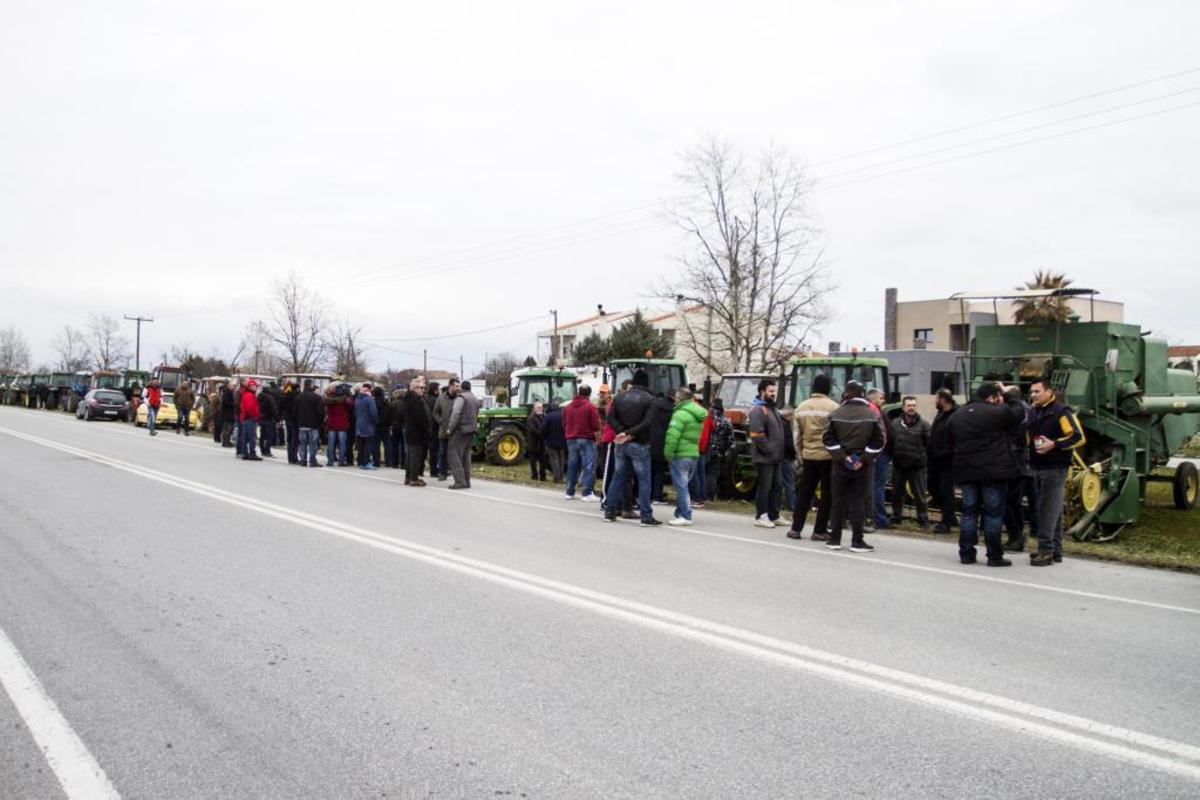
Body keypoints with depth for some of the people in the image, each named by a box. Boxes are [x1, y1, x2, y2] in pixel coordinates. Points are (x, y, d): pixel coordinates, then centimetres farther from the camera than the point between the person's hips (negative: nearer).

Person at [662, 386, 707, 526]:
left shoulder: (681, 413, -15)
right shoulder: (698, 414, 14)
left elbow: (672, 436, -22)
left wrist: (668, 453, -14)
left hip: (680, 455, -9)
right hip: (694, 454, 9)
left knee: (681, 486, -4)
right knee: (683, 486, 16)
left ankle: (685, 516, -4)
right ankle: (680, 513, 22)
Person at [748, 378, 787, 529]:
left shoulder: (772, 409, 18)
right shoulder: (758, 410, -14)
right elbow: (757, 436, -22)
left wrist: (778, 452, 14)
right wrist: (769, 451, -18)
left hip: (774, 457, 10)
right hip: (764, 457, -10)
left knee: (775, 487, 14)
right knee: (764, 487, -5)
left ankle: (774, 516, 22)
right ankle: (761, 517, 3)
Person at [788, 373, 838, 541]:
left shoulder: (801, 407, 8)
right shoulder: (832, 407, -11)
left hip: (808, 456, 5)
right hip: (828, 457, -5)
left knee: (804, 492, 12)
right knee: (827, 494, 4)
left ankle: (796, 528, 12)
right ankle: (820, 531, 6)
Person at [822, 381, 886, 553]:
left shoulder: (836, 414, -3)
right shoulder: (873, 415, -3)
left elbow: (827, 438, -7)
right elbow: (879, 441, -6)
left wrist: (842, 456, -6)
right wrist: (864, 459, -6)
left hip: (840, 464, 0)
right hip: (861, 467, 0)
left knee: (838, 502, 8)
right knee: (858, 503, 4)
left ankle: (835, 539, 10)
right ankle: (857, 541, 3)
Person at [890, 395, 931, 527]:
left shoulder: (923, 424, -3)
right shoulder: (895, 424, 5)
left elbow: (929, 444, -4)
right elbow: (890, 442, 8)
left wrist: (925, 458, -8)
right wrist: (892, 457, 2)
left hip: (916, 466, -3)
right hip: (898, 465, 3)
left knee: (919, 494, 0)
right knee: (897, 493, 12)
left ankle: (923, 519, 9)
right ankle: (896, 517, 23)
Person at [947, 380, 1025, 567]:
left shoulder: (957, 416, 10)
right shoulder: (997, 412, -11)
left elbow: (952, 443, 14)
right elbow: (1018, 413, 3)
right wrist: (1007, 395, 12)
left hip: (966, 472, 6)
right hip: (993, 472, -5)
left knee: (969, 512, 11)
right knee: (994, 513, 1)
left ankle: (966, 553, 11)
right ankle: (994, 556, 3)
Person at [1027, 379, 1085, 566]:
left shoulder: (1061, 411, -10)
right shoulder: (1034, 413, 16)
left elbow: (1079, 437, -16)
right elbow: (1029, 438, 31)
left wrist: (1054, 444, -23)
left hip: (1054, 468, -8)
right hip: (1038, 467, 8)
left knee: (1048, 510, -10)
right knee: (1051, 510, 13)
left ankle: (1046, 550, -8)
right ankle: (1055, 550, 18)